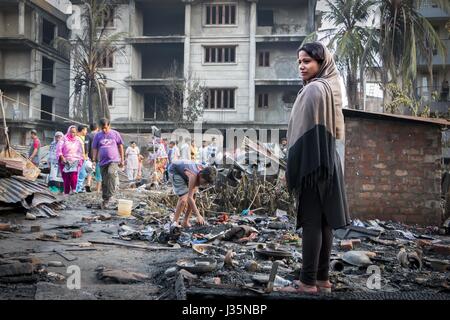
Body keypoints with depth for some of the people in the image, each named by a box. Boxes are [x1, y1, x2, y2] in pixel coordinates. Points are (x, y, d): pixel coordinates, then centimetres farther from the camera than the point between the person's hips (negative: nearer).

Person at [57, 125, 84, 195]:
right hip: (65, 161, -1)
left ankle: (74, 189, -17)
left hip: (75, 161, 1)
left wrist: (81, 160, 10)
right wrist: (62, 157, -10)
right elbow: (59, 149, 0)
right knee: (66, 177, -4)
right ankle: (66, 192, 2)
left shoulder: (77, 141, 12)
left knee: (74, 175, -20)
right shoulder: (64, 140, 4)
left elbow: (80, 152, 17)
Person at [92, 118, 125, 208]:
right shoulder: (98, 135, 9)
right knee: (104, 181, 6)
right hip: (103, 162, 3)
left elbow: (120, 147, 9)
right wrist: (94, 161, 1)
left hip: (114, 160, -3)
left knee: (111, 173, -30)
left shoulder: (115, 134, 5)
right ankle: (105, 199, 18)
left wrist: (122, 160, 6)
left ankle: (110, 195, -23)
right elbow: (95, 149, 11)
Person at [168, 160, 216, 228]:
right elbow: (189, 197, -42)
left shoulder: (204, 171, -21)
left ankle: (185, 223, 7)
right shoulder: (194, 175, -41)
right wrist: (198, 215, -44)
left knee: (193, 198, -1)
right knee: (183, 198, -22)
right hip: (174, 171, -7)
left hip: (183, 170, 7)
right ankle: (174, 222, -10)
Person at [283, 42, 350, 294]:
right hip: (327, 161, 9)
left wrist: (295, 169, -15)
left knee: (311, 222, -6)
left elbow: (306, 131, -17)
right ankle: (322, 278, 17)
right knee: (324, 221, 10)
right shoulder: (329, 87, 16)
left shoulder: (313, 90, -13)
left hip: (312, 162, -9)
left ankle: (309, 282, 0)